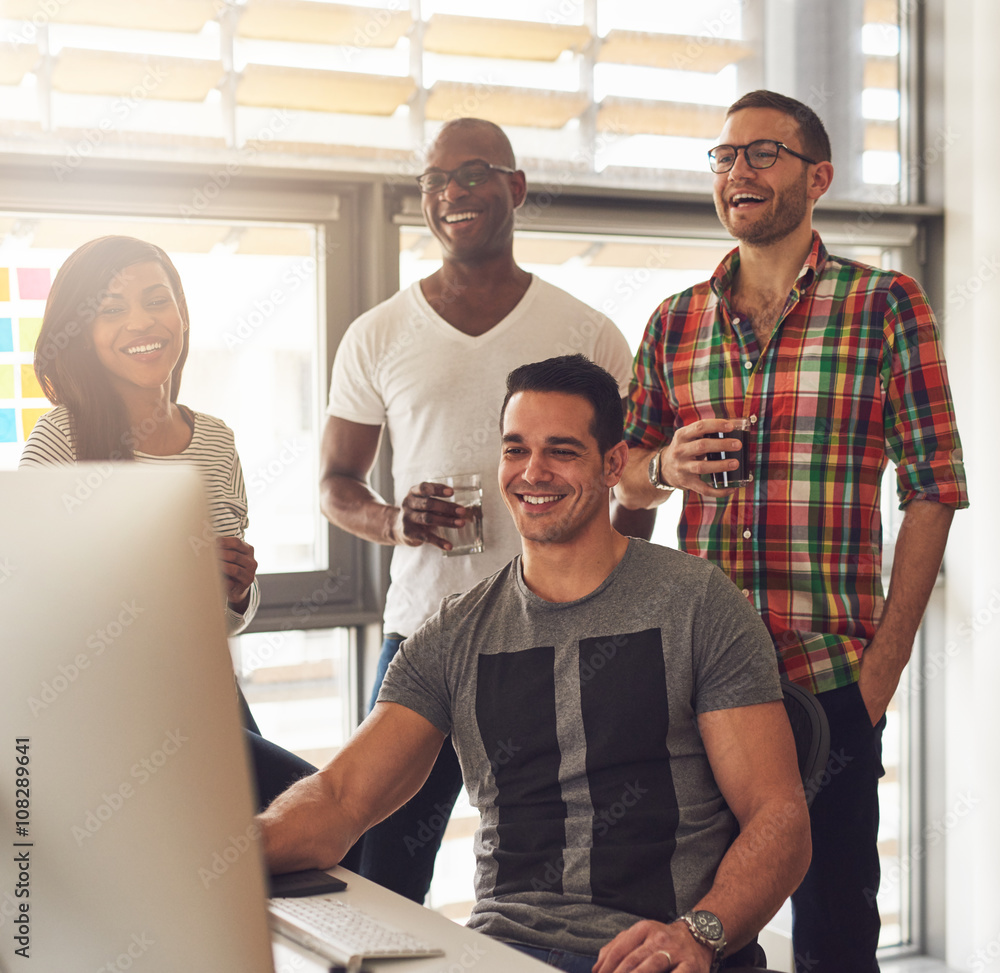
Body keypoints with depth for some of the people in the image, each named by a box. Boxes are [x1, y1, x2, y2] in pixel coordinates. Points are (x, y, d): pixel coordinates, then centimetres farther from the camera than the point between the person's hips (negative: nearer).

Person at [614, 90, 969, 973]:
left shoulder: (886, 306, -1)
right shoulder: (675, 321, 10)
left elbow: (934, 489, -3)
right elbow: (624, 471, 17)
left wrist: (884, 664, -9)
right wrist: (665, 467, -7)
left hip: (829, 676, -3)